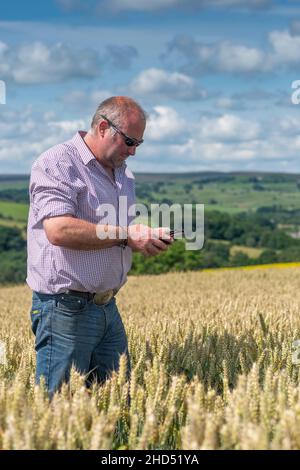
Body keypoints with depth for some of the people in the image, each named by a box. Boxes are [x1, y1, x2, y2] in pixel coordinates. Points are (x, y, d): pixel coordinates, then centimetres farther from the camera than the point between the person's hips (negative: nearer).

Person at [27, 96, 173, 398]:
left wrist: (148, 240, 2)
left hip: (108, 308, 8)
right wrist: (125, 234, -20)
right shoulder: (56, 165, -10)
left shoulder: (123, 174, 18)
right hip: (65, 310, -8)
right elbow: (59, 230, -25)